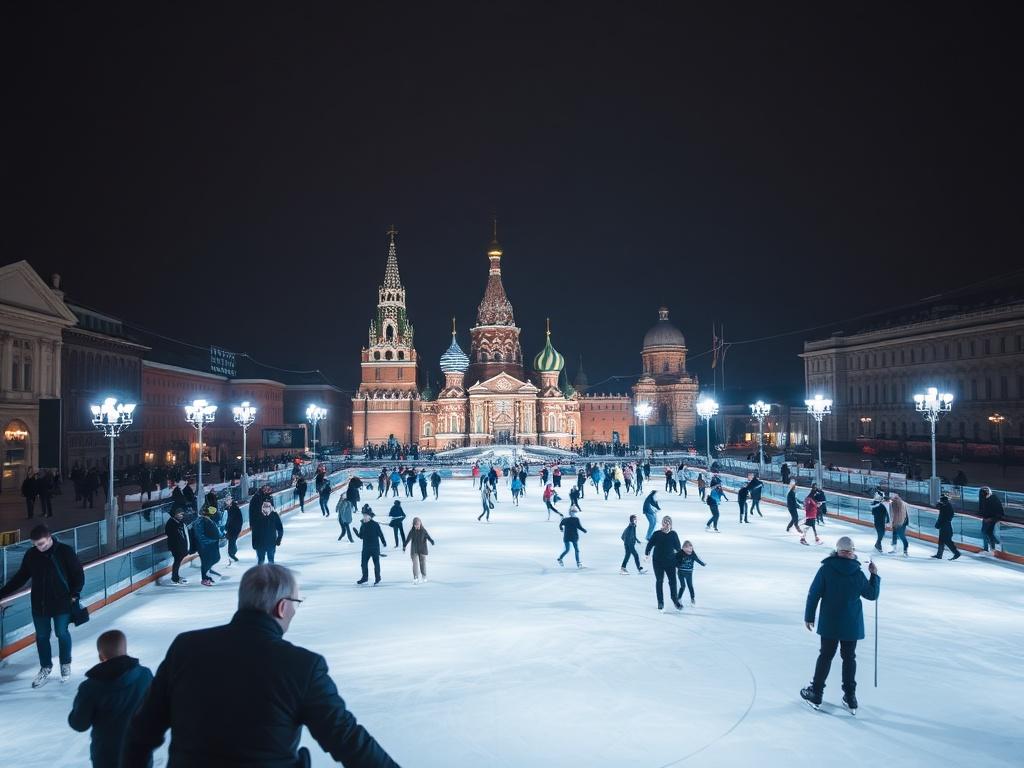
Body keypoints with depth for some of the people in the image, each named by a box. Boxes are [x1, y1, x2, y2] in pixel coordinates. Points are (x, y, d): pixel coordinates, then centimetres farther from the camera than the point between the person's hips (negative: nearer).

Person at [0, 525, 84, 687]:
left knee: (62, 633, 2)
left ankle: (66, 665, 24)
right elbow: (20, 577, 8)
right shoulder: (31, 555, -3)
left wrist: (74, 594, -12)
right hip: (39, 604, 3)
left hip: (62, 603, -3)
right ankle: (45, 668, 29)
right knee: (42, 636, 10)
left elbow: (78, 574, -6)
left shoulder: (65, 551, -13)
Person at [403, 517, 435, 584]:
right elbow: (408, 540, 4)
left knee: (423, 563, 8)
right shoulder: (412, 531, -2)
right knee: (415, 563, -8)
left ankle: (424, 577, 26)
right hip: (414, 551, 0)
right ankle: (415, 578, -10)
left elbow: (428, 537, -10)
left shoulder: (423, 531, -5)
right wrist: (404, 546, 4)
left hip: (422, 550, 0)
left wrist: (433, 542, -27)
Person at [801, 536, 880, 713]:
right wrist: (874, 575, 19)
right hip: (852, 625, 1)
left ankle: (816, 694, 17)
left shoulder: (826, 569, -12)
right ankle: (850, 698, 20)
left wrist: (809, 616, 0)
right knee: (849, 658, 14)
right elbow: (872, 594, 6)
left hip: (829, 624, -1)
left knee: (825, 656, 11)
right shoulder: (858, 574, -8)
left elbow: (814, 594, -10)